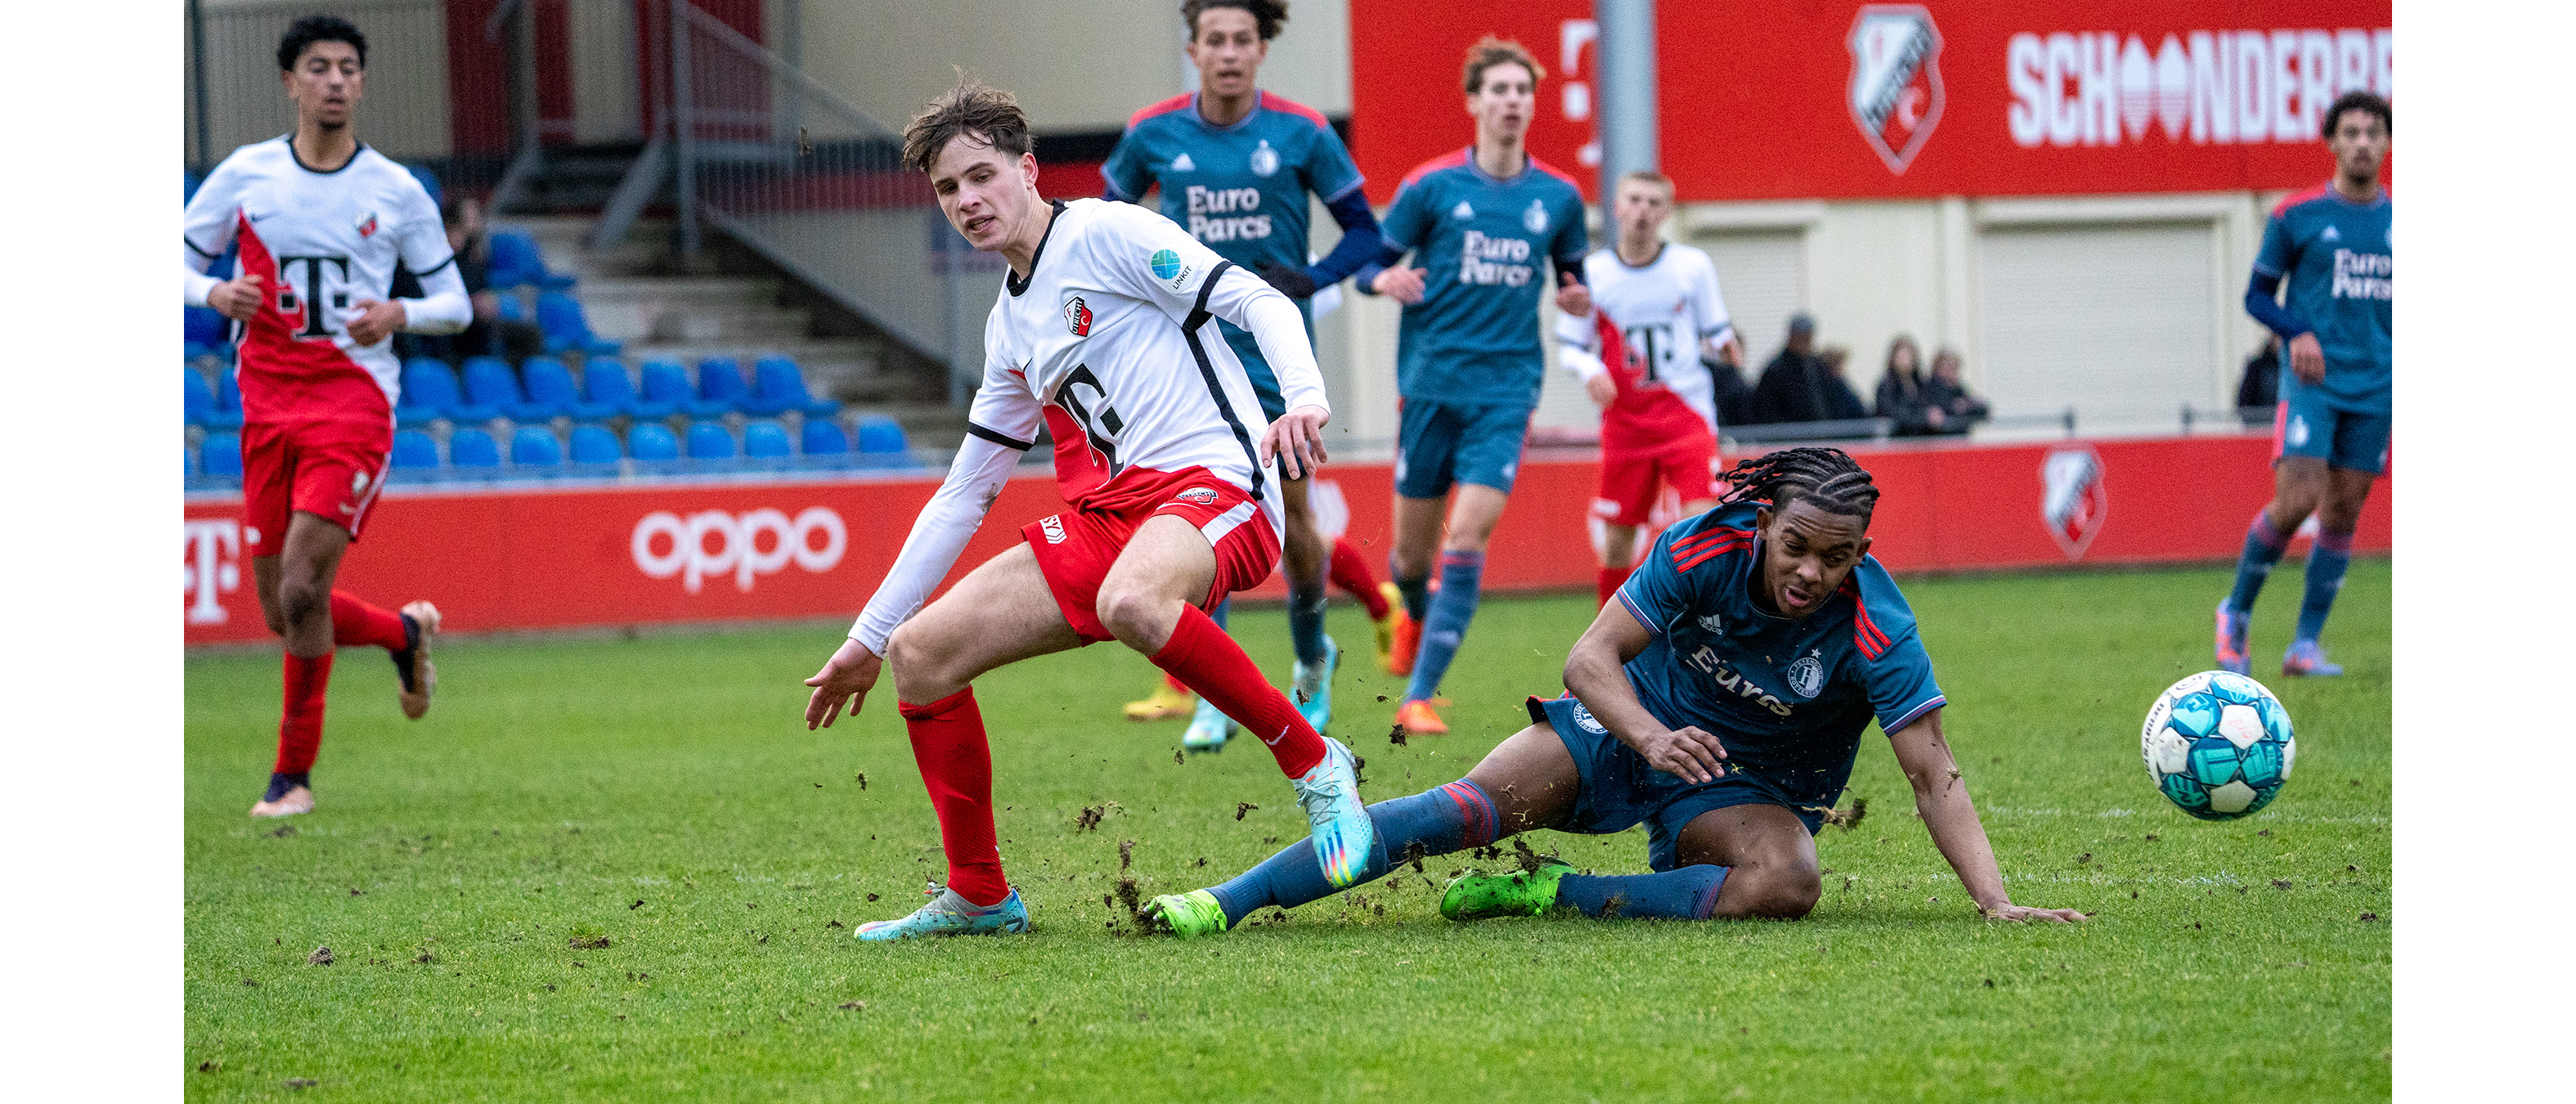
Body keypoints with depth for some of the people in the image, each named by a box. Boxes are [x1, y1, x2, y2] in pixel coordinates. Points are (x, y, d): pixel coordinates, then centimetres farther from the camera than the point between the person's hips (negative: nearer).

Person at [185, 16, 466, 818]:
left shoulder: (396, 191, 2)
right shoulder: (244, 175, 5)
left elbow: (454, 303, 9)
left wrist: (400, 314, -12)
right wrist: (215, 294, -10)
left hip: (354, 399, -3)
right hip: (267, 402, 3)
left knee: (302, 588, -17)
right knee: (284, 615, 4)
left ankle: (293, 773, -4)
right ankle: (405, 632, 35)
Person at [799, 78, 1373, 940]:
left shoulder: (1105, 235, -2)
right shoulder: (1010, 326, 21)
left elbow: (1259, 301, -11)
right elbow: (963, 495, 27)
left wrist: (1305, 395, -32)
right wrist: (866, 639, 26)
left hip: (1212, 481, -8)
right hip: (1103, 514, 8)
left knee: (1130, 602, -42)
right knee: (919, 653, -1)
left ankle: (1316, 769, -23)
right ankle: (978, 897, 10)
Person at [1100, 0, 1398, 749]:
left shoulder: (1301, 134, -6)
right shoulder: (1154, 134, -2)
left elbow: (1364, 232, 2)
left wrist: (1309, 280, -15)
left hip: (1279, 351, 0)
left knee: (1290, 519, 5)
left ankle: (1312, 659, 33)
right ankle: (1211, 695, -9)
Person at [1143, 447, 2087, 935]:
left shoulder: (1873, 629, -25)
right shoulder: (1708, 549, -22)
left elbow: (1932, 776, -26)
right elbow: (1591, 658, -20)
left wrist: (1995, 899, -36)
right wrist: (1653, 739, -38)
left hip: (1752, 786, -1)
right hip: (1634, 724, 1)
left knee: (1787, 884, -34)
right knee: (1477, 803, -21)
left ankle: (1555, 895, -23)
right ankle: (1227, 902, -20)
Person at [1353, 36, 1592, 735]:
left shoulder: (1558, 197, 7)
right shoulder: (1431, 186, 0)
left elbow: (1572, 277, 22)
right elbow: (1370, 264, 5)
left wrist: (1578, 299, 0)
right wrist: (1386, 280, -17)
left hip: (1506, 392, 0)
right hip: (1432, 382, 0)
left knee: (1468, 540, -15)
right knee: (1413, 549, 7)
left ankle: (1419, 696, -12)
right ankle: (1415, 612, 45)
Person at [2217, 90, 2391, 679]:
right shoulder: (2296, 215, -1)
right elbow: (2258, 294, 5)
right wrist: (2297, 332, -14)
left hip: (2376, 387, 4)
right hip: (2312, 381, -4)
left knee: (2344, 512, 2)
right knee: (2295, 500, -16)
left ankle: (2305, 644, 9)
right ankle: (2236, 613, 6)